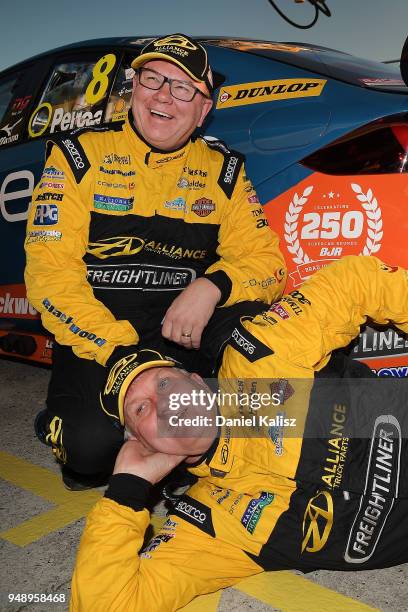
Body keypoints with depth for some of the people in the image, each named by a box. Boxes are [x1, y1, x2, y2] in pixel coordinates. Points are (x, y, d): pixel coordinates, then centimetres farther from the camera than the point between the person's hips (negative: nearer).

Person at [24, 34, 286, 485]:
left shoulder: (223, 171, 8)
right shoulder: (79, 155, -1)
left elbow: (267, 261, 2)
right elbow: (49, 270, -8)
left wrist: (213, 286, -21)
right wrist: (119, 350, -20)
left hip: (185, 330, 3)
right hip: (95, 336, -3)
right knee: (92, 445, -26)